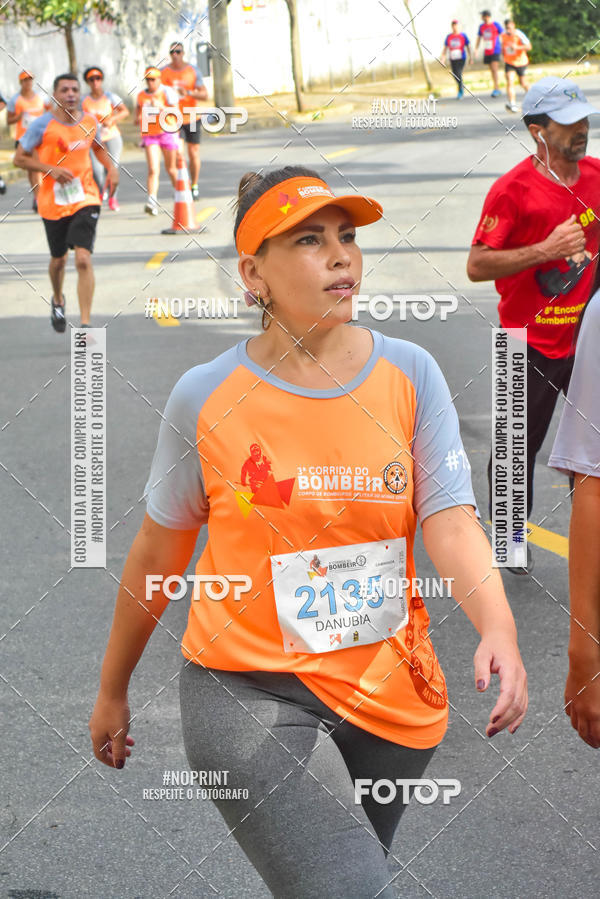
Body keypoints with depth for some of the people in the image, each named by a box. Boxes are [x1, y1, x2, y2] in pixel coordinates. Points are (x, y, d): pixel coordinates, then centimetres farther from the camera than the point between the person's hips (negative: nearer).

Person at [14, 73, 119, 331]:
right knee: (59, 260, 16)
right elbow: (20, 158, -5)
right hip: (53, 202, -1)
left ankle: (85, 324, -15)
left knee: (83, 259, -15)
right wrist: (51, 170, -18)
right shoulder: (42, 125, -9)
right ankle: (57, 301, 49)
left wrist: (111, 168, 5)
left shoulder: (90, 121, 2)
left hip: (85, 199, 1)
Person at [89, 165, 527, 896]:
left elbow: (450, 519, -9)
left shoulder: (409, 375, -2)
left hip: (391, 692, 4)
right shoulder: (207, 396, -7)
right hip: (249, 691, -3)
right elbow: (158, 553, 4)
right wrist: (113, 689, 12)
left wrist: (498, 628, -28)